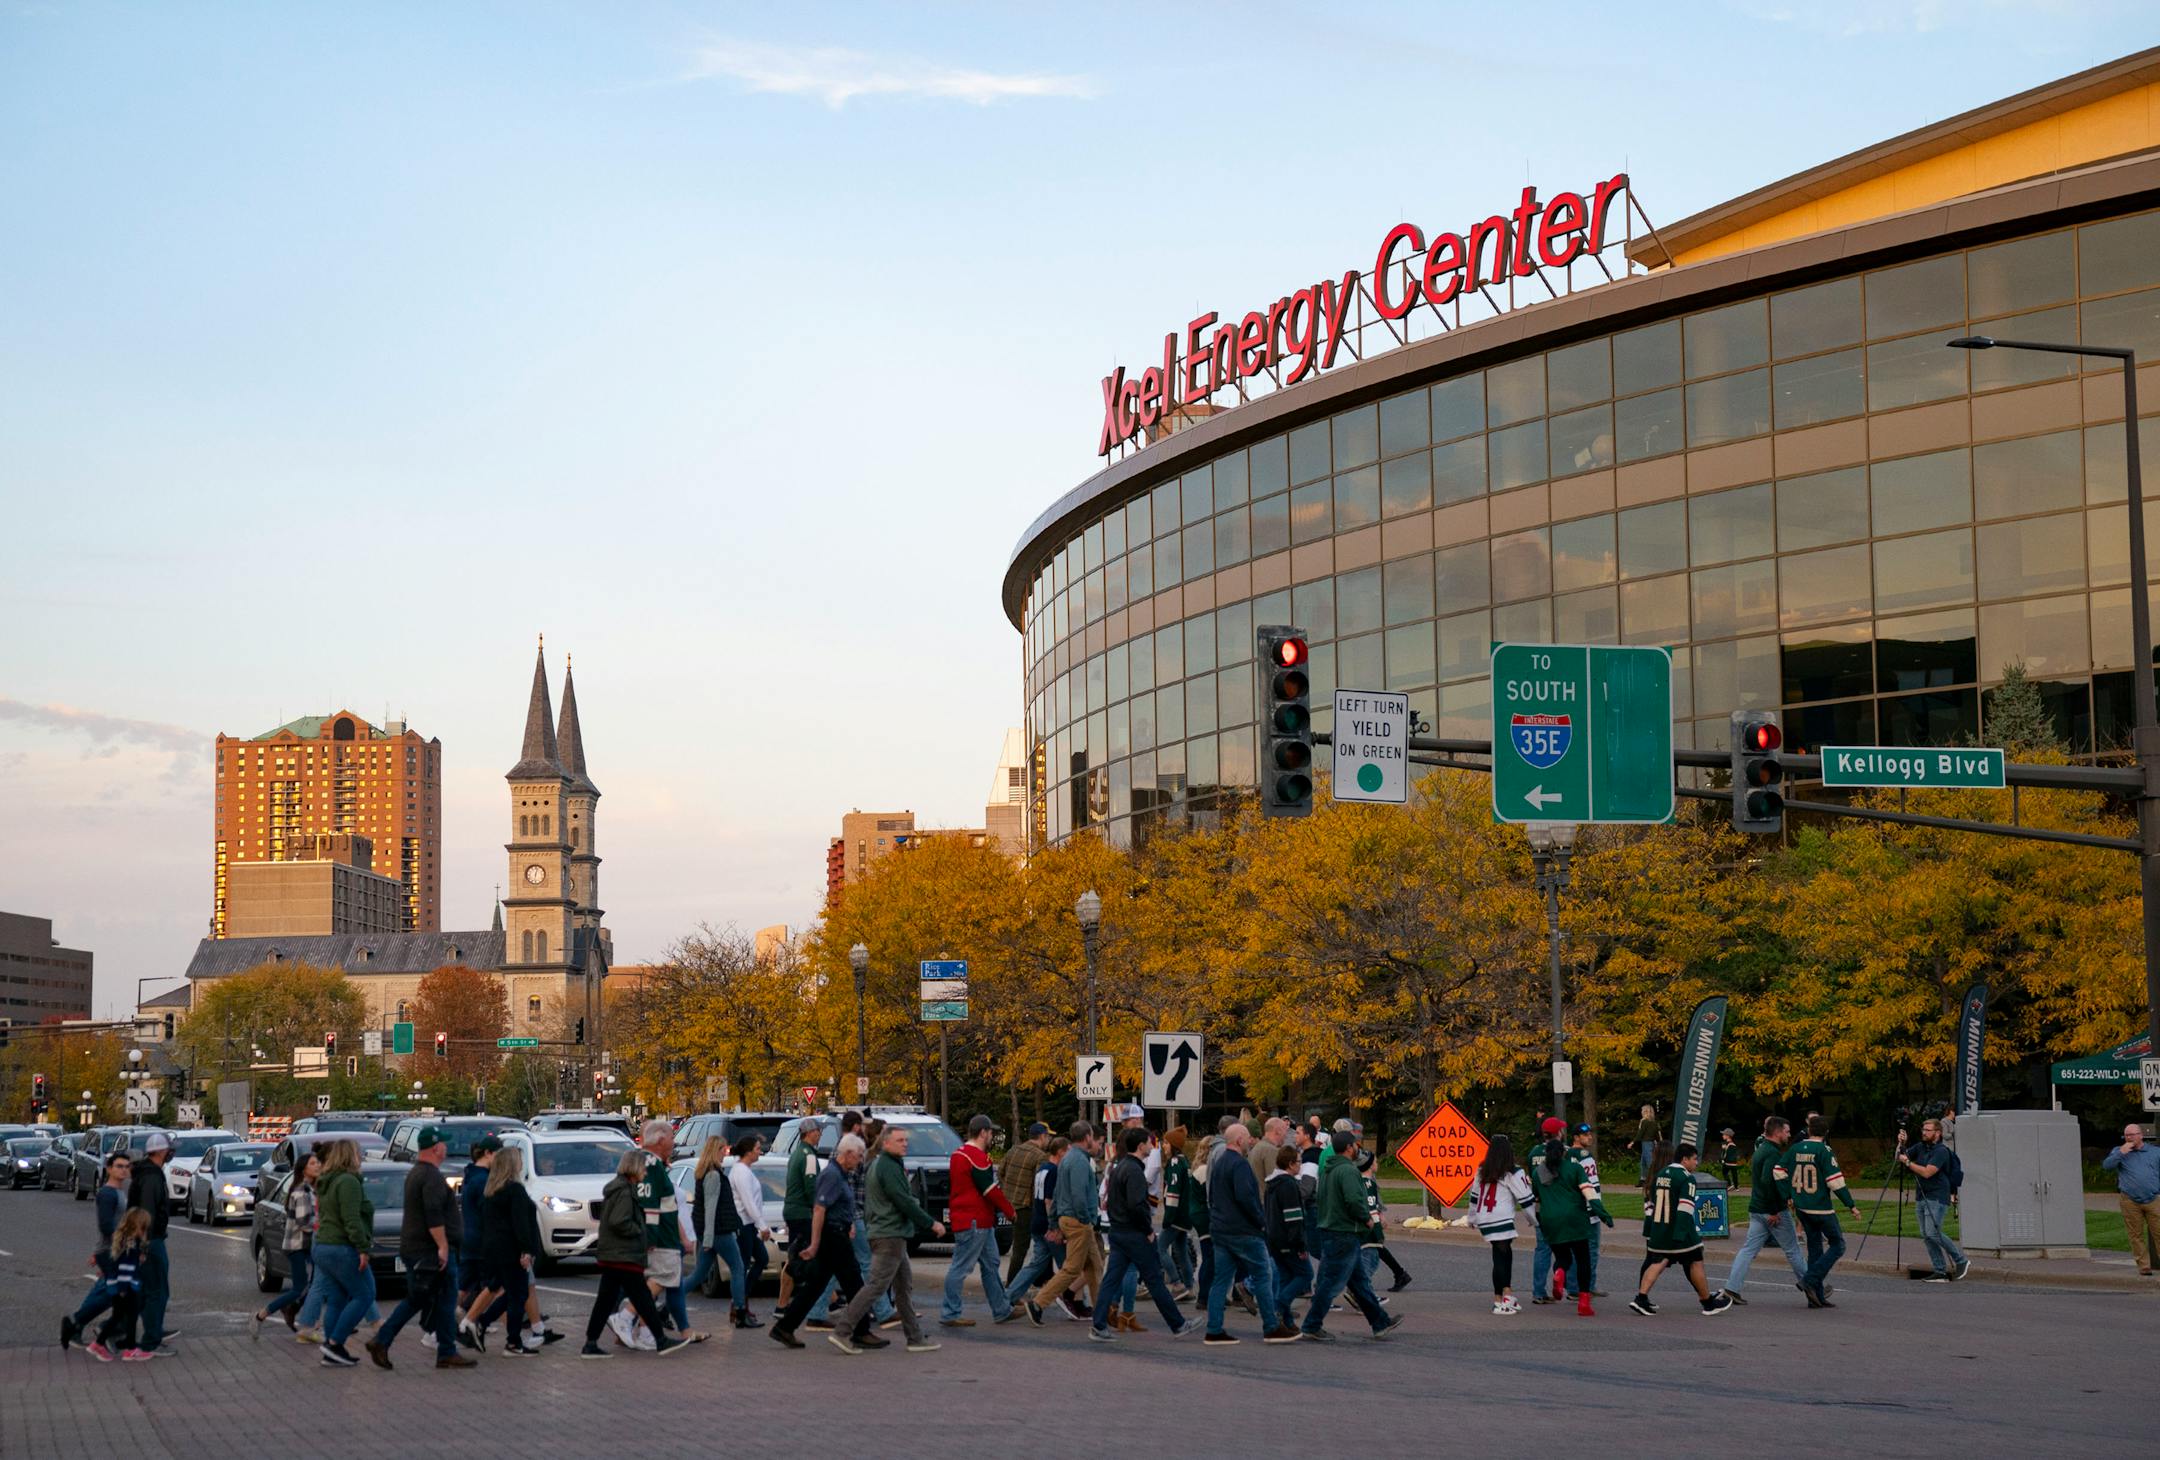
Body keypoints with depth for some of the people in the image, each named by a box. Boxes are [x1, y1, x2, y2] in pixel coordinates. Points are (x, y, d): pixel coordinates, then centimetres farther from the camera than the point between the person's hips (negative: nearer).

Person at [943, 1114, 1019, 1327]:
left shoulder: (959, 1154, 16)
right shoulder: (976, 1157, -17)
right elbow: (991, 1190, -18)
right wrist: (1010, 1211, -6)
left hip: (981, 1223, 11)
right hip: (974, 1223, -11)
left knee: (990, 1265, 16)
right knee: (961, 1267, -6)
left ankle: (1002, 1311, 23)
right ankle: (949, 1315, -3)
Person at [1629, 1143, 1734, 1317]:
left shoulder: (1660, 1175, 13)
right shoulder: (1686, 1178, -11)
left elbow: (1650, 1205, 17)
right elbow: (1685, 1207, -21)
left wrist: (1648, 1233, 22)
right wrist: (1680, 1236, -25)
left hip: (1658, 1230, 7)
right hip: (1678, 1231, -7)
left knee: (1658, 1262, 7)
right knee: (1695, 1262, 7)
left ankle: (1641, 1298, -9)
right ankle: (1708, 1303, 17)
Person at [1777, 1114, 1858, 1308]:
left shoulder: (1796, 1148, 4)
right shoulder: (1824, 1150, -14)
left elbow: (1779, 1171, 3)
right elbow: (1835, 1181, -17)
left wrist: (1788, 1197, 10)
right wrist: (1851, 1204, -10)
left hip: (1802, 1209, 7)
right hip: (1821, 1208, -7)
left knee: (1815, 1247, 14)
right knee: (1837, 1245, 6)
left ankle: (1816, 1297, 14)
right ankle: (1811, 1280, -9)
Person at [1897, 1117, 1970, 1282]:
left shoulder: (1941, 1151, -12)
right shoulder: (1920, 1147, 12)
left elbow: (1927, 1172, -21)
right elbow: (1900, 1158, 14)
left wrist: (1908, 1162, -16)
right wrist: (1901, 1144, -3)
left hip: (1937, 1199, -8)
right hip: (1921, 1198, 8)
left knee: (1932, 1232, -17)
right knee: (1926, 1236, 3)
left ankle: (1961, 1261, -3)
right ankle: (1940, 1272, 6)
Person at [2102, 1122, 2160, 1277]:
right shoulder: (2119, 1151, 12)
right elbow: (2106, 1165, -3)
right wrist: (2121, 1153, -11)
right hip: (2130, 1202, 0)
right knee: (2136, 1235, 0)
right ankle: (2144, 1267, 6)